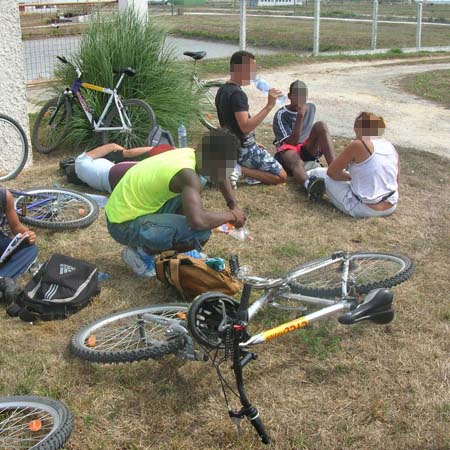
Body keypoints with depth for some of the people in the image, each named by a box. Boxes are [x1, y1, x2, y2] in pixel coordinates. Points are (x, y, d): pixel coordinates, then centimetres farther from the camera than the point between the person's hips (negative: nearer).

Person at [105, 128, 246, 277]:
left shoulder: (191, 154, 2)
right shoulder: (187, 174, -24)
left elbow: (220, 176, 24)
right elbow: (198, 221, -39)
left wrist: (233, 206, 15)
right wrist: (231, 216, -21)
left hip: (125, 210, 9)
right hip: (125, 225, -9)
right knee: (201, 232, -21)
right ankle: (142, 252, -2)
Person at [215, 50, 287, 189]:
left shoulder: (222, 91, 8)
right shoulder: (237, 94, -22)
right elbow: (245, 127, -31)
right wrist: (269, 106, -31)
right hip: (243, 149, -9)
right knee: (281, 176, -2)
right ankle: (241, 170, -12)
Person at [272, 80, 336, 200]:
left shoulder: (311, 107, 10)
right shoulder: (281, 115, -9)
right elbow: (291, 142, -19)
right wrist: (300, 116, -23)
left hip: (308, 150, 5)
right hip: (288, 149, -5)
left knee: (321, 126, -23)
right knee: (297, 163, -41)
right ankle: (309, 184, -81)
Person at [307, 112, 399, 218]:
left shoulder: (359, 145, -13)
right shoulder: (391, 147, 4)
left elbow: (331, 172, -5)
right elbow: (396, 181, 13)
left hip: (364, 210, -7)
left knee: (318, 173, 7)